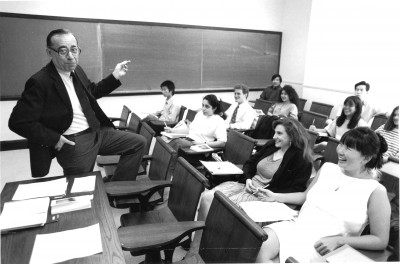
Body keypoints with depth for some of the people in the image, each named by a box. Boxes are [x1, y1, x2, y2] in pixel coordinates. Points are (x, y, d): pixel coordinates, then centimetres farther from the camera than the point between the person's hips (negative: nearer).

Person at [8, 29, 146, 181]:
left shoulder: (77, 71, 4)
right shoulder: (39, 82, -18)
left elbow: (92, 91, 22)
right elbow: (18, 122, -16)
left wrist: (115, 76, 8)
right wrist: (54, 139, -17)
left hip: (97, 132, 7)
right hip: (72, 144, -7)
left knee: (138, 143, 5)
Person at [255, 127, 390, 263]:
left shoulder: (375, 192, -5)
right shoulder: (327, 168, 10)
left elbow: (381, 241, -2)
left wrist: (339, 241, -13)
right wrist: (275, 196, 13)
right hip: (295, 226, 4)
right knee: (261, 244, -25)